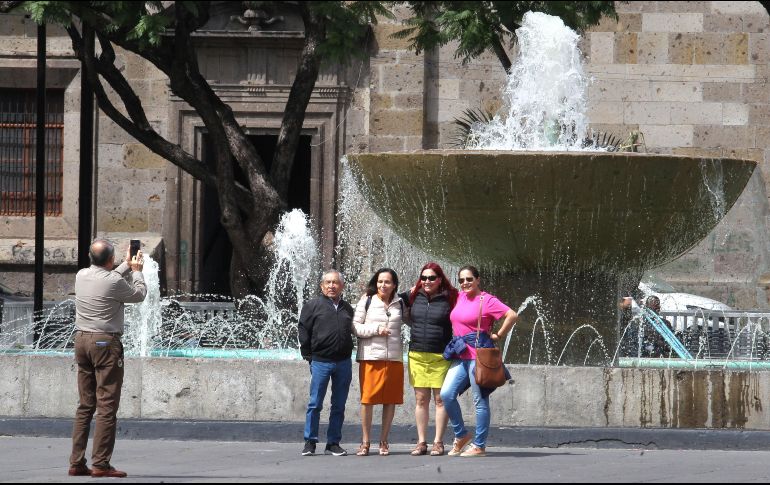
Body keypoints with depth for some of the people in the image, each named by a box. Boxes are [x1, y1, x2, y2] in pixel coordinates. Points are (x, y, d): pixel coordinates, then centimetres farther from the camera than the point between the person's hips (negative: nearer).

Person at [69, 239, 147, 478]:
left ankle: (76, 462, 8)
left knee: (85, 405, 11)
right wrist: (136, 270, 21)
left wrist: (126, 266, 36)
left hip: (82, 340, 7)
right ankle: (101, 464, -9)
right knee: (107, 406, -5)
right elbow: (139, 294, 5)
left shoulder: (81, 276, 6)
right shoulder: (114, 282, -13)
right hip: (105, 342, -7)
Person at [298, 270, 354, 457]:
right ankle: (310, 442, 3)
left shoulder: (347, 308, 13)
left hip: (343, 362, 4)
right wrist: (308, 356, -1)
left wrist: (347, 353, 12)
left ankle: (333, 443, 12)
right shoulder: (313, 306, 2)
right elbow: (304, 331, 1)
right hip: (320, 362, -4)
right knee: (315, 404, -3)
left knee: (339, 406, 6)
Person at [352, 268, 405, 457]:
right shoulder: (366, 302, 3)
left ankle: (384, 441, 14)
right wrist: (376, 329, -11)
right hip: (370, 357, -3)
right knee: (368, 399, -4)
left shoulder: (399, 303, 11)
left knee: (390, 400, 4)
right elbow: (355, 326, 1)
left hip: (394, 357, 3)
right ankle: (365, 441, 4)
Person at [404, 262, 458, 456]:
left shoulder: (450, 299, -2)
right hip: (417, 355, 3)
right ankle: (421, 442, 10)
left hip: (441, 356, -3)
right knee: (421, 400, 6)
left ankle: (438, 442, 5)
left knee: (440, 399, 0)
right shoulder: (414, 296, 7)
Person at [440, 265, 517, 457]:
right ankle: (461, 435, 13)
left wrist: (499, 336, -10)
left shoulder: (486, 300, -8)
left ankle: (479, 445, 4)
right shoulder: (460, 297, 14)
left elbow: (512, 315, -17)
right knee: (447, 394, -4)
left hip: (478, 355, -7)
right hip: (461, 355, 7)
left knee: (480, 400, -1)